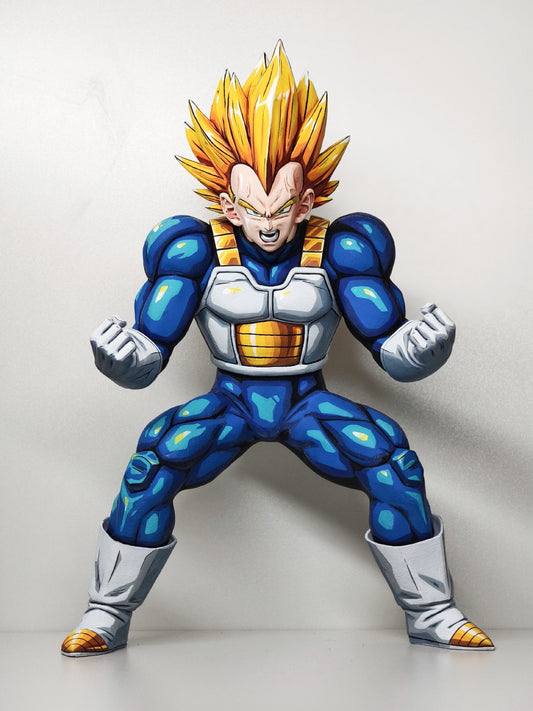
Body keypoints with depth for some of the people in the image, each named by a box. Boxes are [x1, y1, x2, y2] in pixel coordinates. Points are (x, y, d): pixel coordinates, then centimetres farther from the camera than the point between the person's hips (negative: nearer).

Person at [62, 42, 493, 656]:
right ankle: (106, 617, -7)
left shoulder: (337, 250, -7)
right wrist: (117, 357, -33)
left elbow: (392, 352, -6)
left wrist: (424, 346, -30)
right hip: (229, 402, 0)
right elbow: (147, 357, -9)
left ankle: (430, 614, -1)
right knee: (153, 463, -27)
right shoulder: (199, 250, -8)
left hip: (309, 404, 1)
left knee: (394, 463, -23)